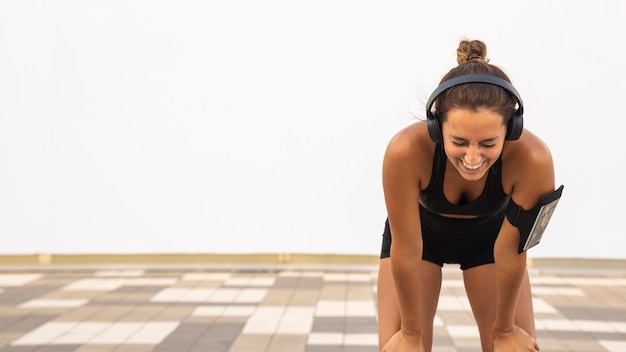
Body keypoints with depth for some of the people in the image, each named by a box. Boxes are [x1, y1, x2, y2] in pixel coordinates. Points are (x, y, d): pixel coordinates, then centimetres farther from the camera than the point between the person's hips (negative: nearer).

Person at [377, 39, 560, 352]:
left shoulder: (533, 159, -37)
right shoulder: (406, 151, -39)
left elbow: (511, 251, -23)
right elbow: (405, 250, -27)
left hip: (490, 235, 1)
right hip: (421, 232, -1)